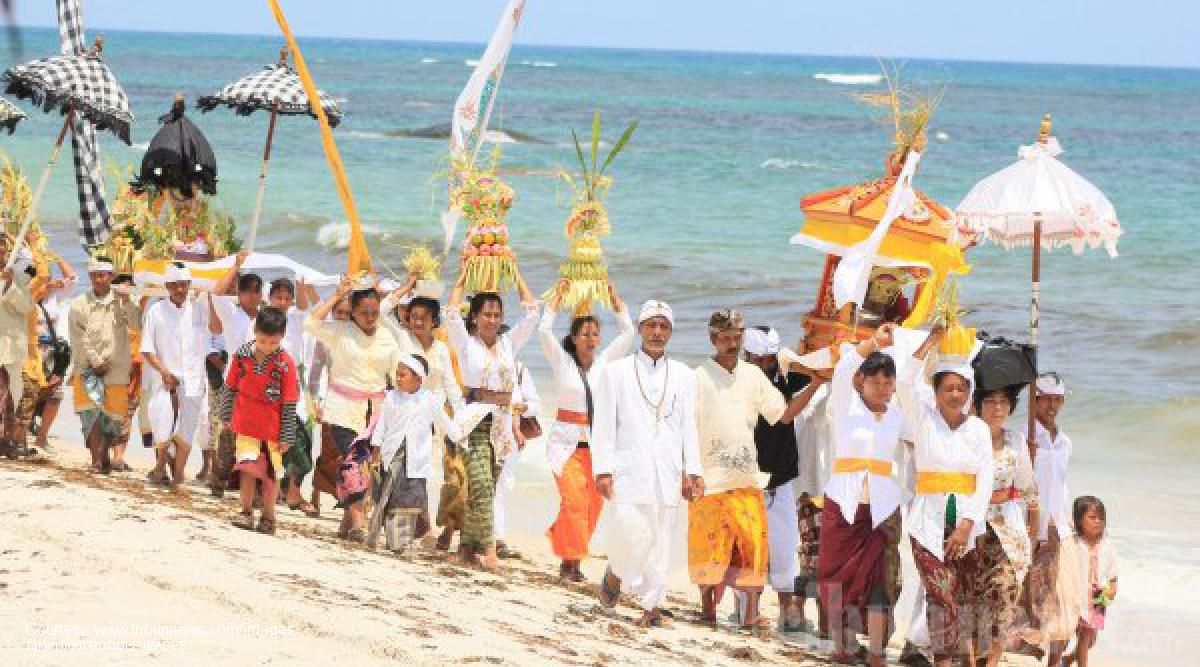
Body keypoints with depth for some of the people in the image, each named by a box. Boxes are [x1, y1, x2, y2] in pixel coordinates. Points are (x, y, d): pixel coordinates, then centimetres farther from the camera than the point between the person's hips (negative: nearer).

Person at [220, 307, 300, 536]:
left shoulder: (285, 364, -13)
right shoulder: (242, 355, -6)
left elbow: (289, 403, -8)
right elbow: (229, 388, 8)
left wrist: (287, 436, -7)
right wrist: (226, 416, 13)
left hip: (273, 429, -1)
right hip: (245, 425, 1)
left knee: (271, 473, 8)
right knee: (248, 467, -7)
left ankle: (268, 517, 20)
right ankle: (246, 512, 7)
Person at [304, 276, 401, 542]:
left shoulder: (387, 339, 9)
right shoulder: (340, 332, -3)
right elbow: (311, 324, -19)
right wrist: (337, 295, -16)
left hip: (375, 410, 4)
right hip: (343, 408, -4)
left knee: (362, 460, 3)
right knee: (350, 459, -14)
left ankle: (347, 522, 12)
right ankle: (358, 520, -18)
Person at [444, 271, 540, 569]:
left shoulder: (508, 343, 12)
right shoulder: (467, 344, 2)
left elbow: (531, 312, 11)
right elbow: (452, 314, -9)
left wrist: (516, 274, 13)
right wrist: (463, 276, 0)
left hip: (501, 422, 4)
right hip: (475, 420, -4)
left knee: (484, 489, 6)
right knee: (481, 486, -15)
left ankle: (468, 546, 15)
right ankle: (488, 549, -19)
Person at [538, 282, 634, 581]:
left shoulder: (604, 362, 8)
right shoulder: (562, 362, 1)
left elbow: (627, 332, 7)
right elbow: (544, 331, -10)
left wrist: (614, 297, 5)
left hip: (598, 444, 3)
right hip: (567, 442, -3)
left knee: (593, 504, 0)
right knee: (575, 500, -15)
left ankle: (571, 562, 12)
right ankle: (570, 561, -9)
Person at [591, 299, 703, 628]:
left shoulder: (684, 376, 14)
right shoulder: (615, 372, 7)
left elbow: (689, 427, 12)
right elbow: (603, 425, 3)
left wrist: (693, 472, 4)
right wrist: (602, 471, -5)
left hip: (667, 475, 2)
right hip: (628, 472, -2)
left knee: (661, 542, 0)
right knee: (627, 534, -14)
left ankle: (652, 607, 7)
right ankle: (615, 574, 16)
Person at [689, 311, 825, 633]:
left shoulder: (752, 375, 10)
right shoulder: (700, 377, -4)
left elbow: (784, 414, 10)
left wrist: (815, 385, 0)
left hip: (747, 478, 4)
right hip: (710, 478, -4)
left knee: (753, 544, -3)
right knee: (710, 546, 3)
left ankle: (751, 613, 1)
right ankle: (707, 607, 18)